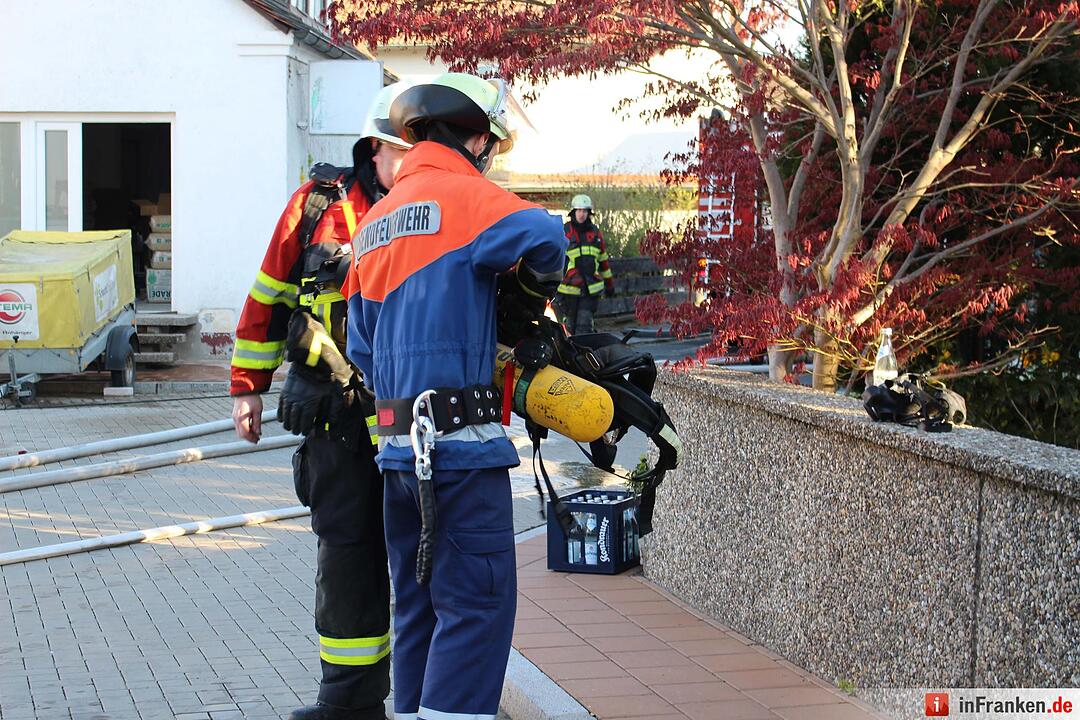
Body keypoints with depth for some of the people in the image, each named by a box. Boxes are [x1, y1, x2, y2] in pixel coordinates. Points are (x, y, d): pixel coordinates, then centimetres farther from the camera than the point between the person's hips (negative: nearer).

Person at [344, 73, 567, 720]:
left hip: (400, 444, 9)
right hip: (460, 446, -9)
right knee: (478, 603, -7)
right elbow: (542, 236, -23)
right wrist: (538, 290, -3)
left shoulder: (375, 222, 20)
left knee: (422, 604, 15)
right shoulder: (463, 195, -6)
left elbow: (363, 347, 20)